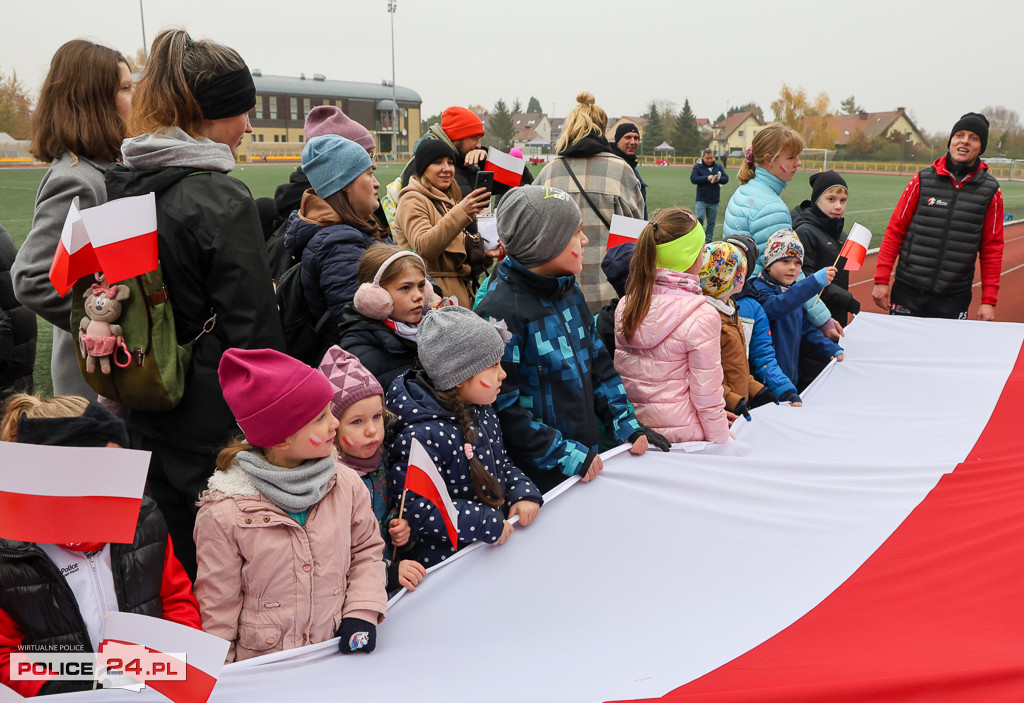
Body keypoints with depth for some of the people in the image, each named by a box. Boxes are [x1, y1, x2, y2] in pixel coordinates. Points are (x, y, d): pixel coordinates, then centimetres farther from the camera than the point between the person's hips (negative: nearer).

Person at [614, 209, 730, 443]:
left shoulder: (626, 305, 1)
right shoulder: (702, 317, -17)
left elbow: (619, 372, 8)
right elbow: (706, 393, -12)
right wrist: (722, 441, -1)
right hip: (680, 434, -7)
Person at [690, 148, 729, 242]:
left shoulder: (718, 166, 9)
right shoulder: (698, 167, 0)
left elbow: (726, 178, 5)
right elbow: (693, 179, -12)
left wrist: (719, 179, -18)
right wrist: (706, 178, -21)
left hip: (714, 200, 3)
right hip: (701, 200, -3)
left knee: (711, 222, 8)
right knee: (699, 218, -16)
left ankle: (709, 241, 17)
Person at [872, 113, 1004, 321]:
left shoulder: (990, 191, 3)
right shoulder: (922, 181, 1)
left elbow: (992, 249, 5)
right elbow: (895, 231, 2)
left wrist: (989, 300, 1)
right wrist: (881, 280, -4)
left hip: (954, 299, 0)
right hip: (908, 292, 0)